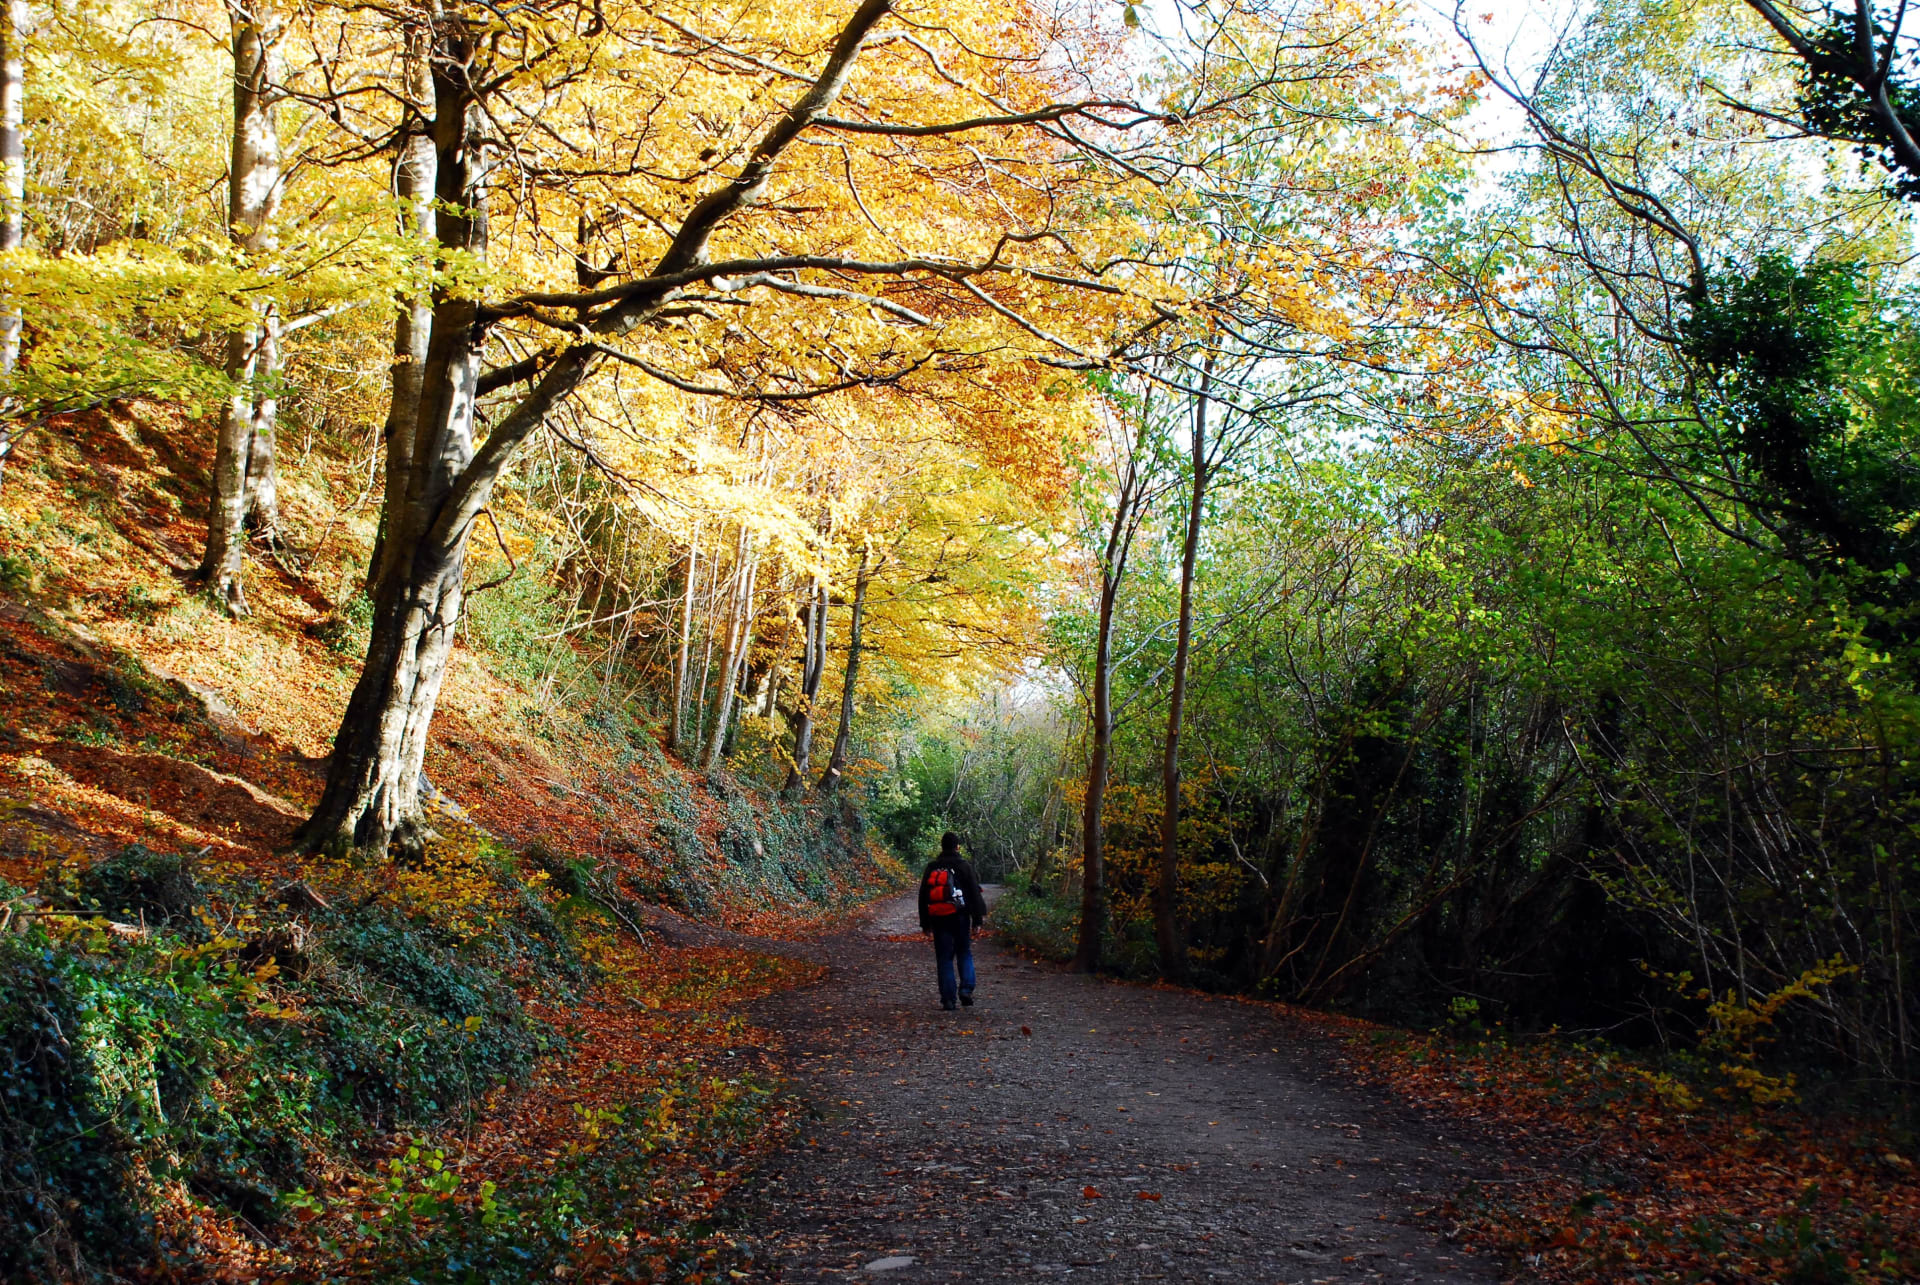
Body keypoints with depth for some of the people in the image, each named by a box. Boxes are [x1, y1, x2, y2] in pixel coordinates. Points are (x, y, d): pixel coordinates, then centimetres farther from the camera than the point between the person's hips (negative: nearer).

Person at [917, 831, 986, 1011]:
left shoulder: (931, 868, 7)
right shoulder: (964, 866, -3)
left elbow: (923, 896, 10)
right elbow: (974, 893, -5)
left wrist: (925, 922, 16)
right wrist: (978, 918, 0)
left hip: (939, 920, 2)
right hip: (960, 918, -2)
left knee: (944, 959, 5)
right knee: (964, 954, 12)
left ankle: (948, 999, 1)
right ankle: (966, 989, -6)